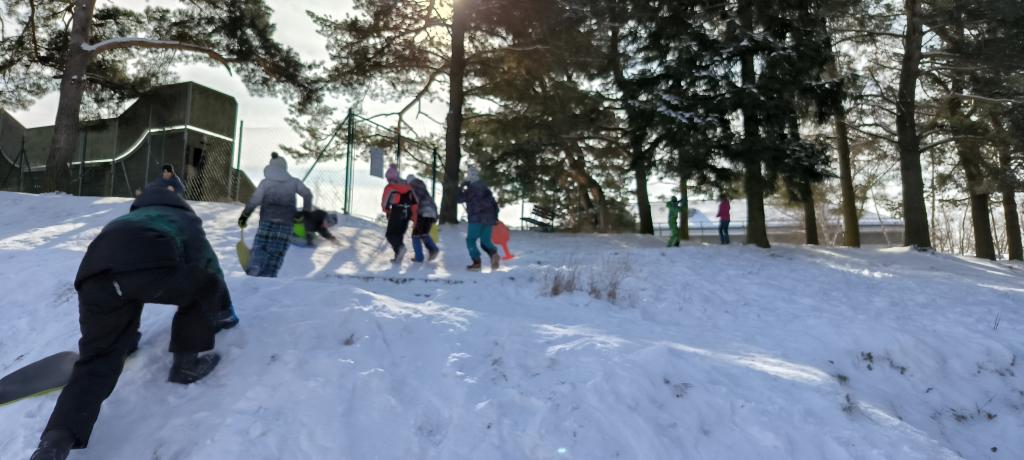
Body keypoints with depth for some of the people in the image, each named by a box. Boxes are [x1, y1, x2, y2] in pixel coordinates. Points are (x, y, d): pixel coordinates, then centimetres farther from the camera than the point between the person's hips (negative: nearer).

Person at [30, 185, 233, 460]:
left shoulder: (129, 220, 49)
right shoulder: (186, 220, 40)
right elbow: (212, 272, 46)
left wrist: (126, 338, 63)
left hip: (96, 271, 5)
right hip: (150, 264, -5)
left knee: (97, 360, 14)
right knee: (206, 287, 24)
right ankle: (186, 363, 22)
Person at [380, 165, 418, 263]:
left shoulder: (389, 187, -3)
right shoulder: (407, 186, 15)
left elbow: (384, 203, -3)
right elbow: (414, 202, 13)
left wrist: (387, 211, 18)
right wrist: (414, 216, 17)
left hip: (396, 213, -6)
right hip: (406, 214, 6)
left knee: (390, 234, 4)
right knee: (399, 234, 16)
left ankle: (400, 247, -24)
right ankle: (398, 257, 11)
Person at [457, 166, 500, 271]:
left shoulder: (470, 188, -6)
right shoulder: (485, 187, 16)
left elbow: (460, 199, 5)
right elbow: (494, 203, 17)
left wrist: (462, 187, 17)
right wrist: (495, 217, 21)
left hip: (476, 219, -6)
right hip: (489, 218, 6)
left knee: (471, 240, 5)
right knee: (485, 241, 12)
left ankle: (476, 263, -5)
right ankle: (494, 254, -16)